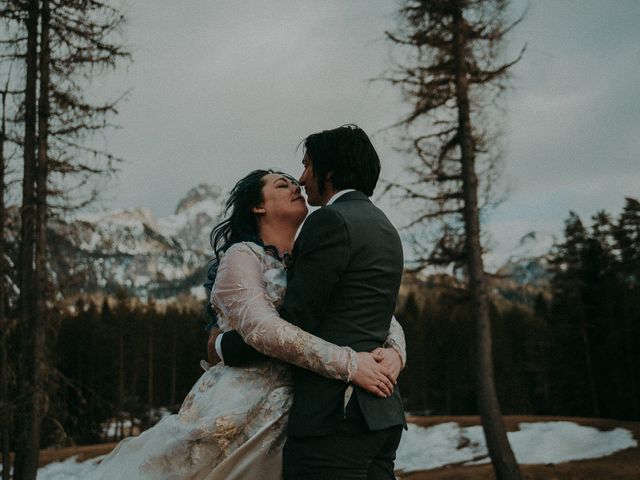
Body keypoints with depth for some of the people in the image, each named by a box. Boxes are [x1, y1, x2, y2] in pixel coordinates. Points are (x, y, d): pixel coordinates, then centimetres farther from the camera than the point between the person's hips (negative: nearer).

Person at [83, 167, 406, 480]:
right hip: (237, 415, -6)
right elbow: (261, 328, -21)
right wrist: (349, 363, -27)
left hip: (283, 420, 6)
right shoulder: (242, 256, -4)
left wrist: (396, 352, -12)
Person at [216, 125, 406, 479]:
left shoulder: (331, 220, -9)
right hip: (380, 412, 9)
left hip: (333, 413, -9)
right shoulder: (385, 228, 19)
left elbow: (295, 318, -12)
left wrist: (226, 345, 4)